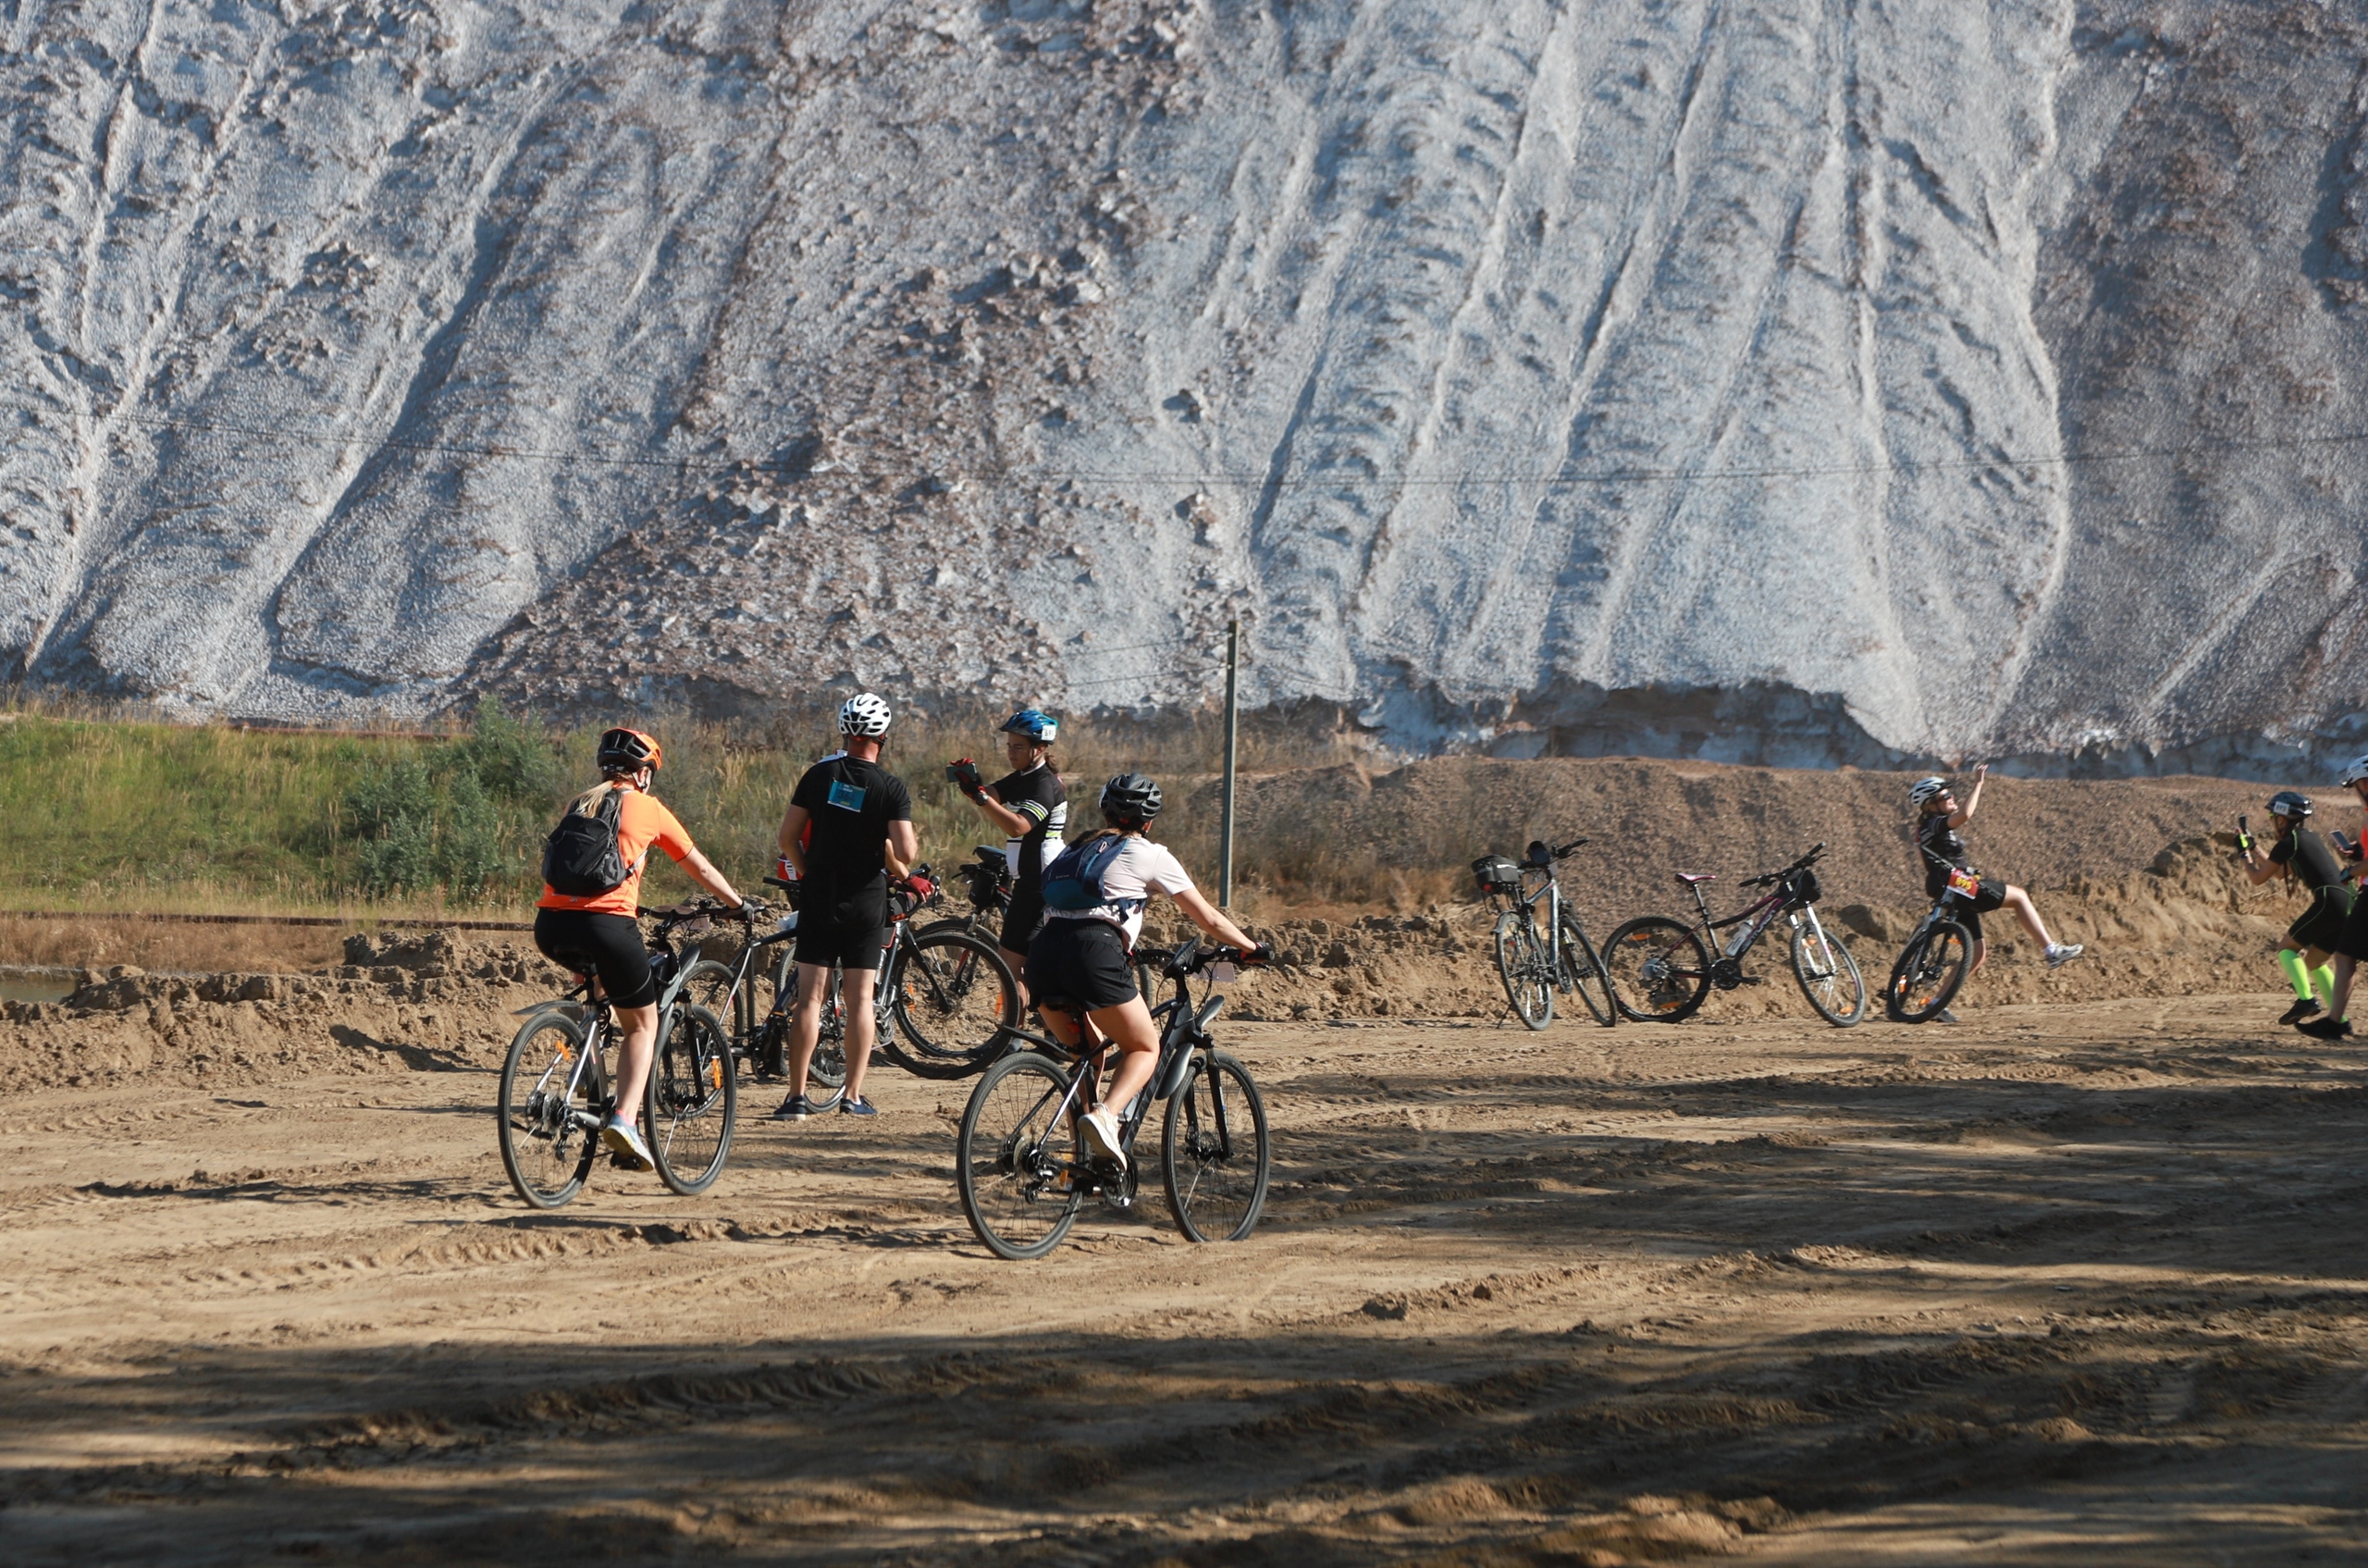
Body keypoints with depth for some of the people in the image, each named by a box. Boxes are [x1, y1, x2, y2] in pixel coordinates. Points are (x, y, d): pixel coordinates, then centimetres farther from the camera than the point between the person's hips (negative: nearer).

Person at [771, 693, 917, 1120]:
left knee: (809, 997, 2)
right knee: (859, 999, 5)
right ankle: (853, 1096, 4)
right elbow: (904, 854, -15)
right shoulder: (892, 789, -9)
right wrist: (913, 845, 8)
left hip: (819, 897, 1)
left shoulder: (820, 775, -2)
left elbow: (788, 837, -1)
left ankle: (797, 1096, -1)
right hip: (866, 901, -1)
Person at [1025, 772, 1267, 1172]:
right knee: (1145, 1048, 10)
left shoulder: (1076, 850, 28)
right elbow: (1208, 918, 19)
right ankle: (1104, 1116, -17)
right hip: (1092, 954, -5)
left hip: (1043, 953, 5)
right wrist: (1250, 949, 34)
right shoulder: (1150, 856, 14)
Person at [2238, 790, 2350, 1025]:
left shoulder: (2288, 843, -2)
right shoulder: (2311, 838, 24)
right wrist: (2255, 850, 42)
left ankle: (2306, 999, -16)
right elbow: (2282, 873, 38)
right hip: (2348, 906, 8)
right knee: (2313, 962, 19)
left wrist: (2244, 854, 23)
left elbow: (2257, 878, 6)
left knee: (2287, 948, 4)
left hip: (2328, 904, -8)